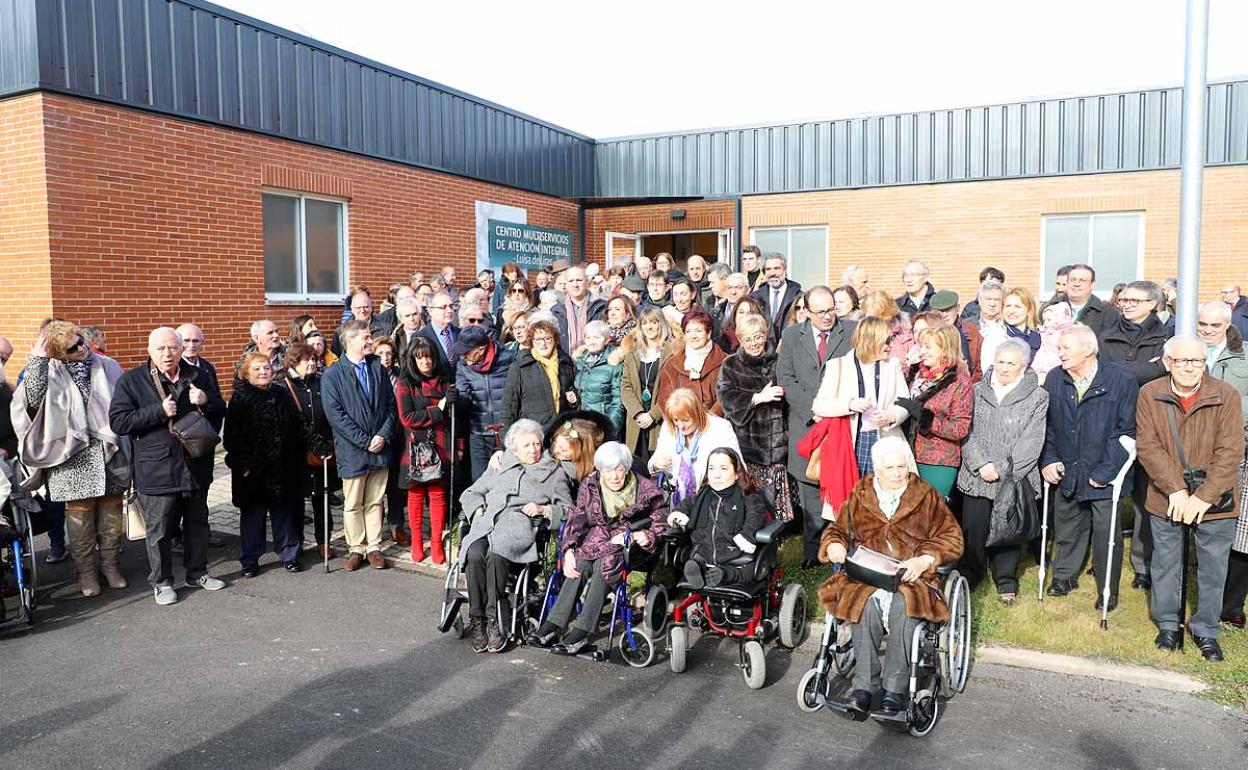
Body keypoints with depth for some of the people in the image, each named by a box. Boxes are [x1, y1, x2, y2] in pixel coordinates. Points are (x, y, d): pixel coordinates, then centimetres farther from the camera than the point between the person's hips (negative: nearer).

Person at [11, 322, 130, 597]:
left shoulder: (107, 367, 5)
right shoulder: (51, 372, -1)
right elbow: (32, 399, -18)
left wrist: (127, 449, 6)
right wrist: (37, 360, -19)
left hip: (111, 450, 2)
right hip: (74, 456, -2)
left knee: (111, 510, 9)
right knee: (80, 512, 4)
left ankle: (110, 564, 23)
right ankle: (85, 570, 18)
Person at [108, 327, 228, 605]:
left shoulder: (196, 377, 7)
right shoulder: (131, 381, -5)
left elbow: (220, 412, 13)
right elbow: (118, 422, -13)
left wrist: (206, 401, -9)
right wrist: (159, 411, -22)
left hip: (196, 468, 4)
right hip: (157, 472, -4)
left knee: (197, 522, 17)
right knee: (159, 530, 6)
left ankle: (197, 572, 33)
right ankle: (161, 582, 21)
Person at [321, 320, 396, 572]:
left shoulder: (379, 369, 8)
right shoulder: (332, 375, -6)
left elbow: (391, 406, 8)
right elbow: (336, 414, -12)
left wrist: (383, 435, -7)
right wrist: (365, 441, -15)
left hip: (380, 448, 4)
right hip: (352, 451, -3)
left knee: (375, 502, 11)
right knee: (353, 504, 7)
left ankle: (374, 546, 21)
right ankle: (356, 548, 20)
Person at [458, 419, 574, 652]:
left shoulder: (554, 473, 22)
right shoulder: (500, 467, 29)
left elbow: (568, 510, 14)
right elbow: (469, 494, 29)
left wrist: (543, 510, -3)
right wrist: (479, 511, 9)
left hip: (519, 528, -2)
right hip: (486, 524, 3)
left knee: (495, 554, -36)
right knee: (475, 554, -32)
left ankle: (494, 621, -27)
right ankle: (477, 620, -24)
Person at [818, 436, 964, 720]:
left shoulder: (926, 496, 10)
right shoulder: (859, 495, 15)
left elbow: (951, 538, 7)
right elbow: (838, 529, 22)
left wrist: (924, 560, -10)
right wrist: (834, 546, -2)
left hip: (911, 575, -1)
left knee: (903, 605, -34)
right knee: (866, 603, -32)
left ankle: (895, 688, -26)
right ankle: (865, 685, -25)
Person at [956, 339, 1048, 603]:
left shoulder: (1037, 397, -1)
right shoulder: (977, 391, 6)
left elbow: (1031, 441, -7)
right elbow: (968, 433, 1)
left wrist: (1002, 470, -14)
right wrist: (981, 465, -11)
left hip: (1014, 480, -1)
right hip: (977, 476, 2)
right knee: (973, 530, 6)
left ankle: (1006, 581, 27)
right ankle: (968, 578, 23)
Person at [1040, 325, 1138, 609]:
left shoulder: (1121, 380, -12)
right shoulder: (1054, 379, 0)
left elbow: (1126, 431, -12)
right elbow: (1047, 425, 8)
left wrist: (1106, 471, -15)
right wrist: (1048, 459, -3)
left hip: (1104, 476, -4)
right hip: (1066, 472, 4)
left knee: (1106, 534, 6)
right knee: (1066, 526, 17)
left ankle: (1108, 590, 23)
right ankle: (1065, 575, 37)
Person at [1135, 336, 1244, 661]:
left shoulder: (1226, 396, -8)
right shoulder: (1150, 395, -5)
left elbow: (1230, 452, -11)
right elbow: (1148, 446, -8)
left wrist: (1204, 496, -16)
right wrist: (1175, 489, -16)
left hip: (1213, 501, -1)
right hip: (1166, 499, 1)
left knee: (1213, 567, 8)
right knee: (1166, 564, 12)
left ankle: (1206, 629, 25)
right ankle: (1169, 624, 30)